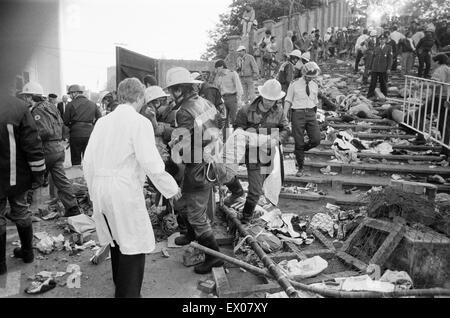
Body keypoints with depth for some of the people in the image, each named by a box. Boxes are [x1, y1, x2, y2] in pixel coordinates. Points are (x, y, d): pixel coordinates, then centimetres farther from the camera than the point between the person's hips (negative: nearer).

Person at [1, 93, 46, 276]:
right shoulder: (18, 106, -11)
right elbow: (32, 144, -12)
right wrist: (38, 173, -4)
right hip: (18, 177, 2)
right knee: (21, 212, 19)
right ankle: (27, 253, 33)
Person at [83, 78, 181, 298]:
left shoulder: (102, 121, 9)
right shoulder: (140, 123, -9)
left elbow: (87, 161, 11)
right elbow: (151, 163, -16)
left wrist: (94, 191, 22)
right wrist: (171, 189, -3)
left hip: (100, 189, 8)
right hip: (124, 190, -7)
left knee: (117, 241, 22)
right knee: (133, 245, 3)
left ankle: (121, 289, 40)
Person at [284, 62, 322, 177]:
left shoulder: (315, 86, 11)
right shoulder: (294, 84, -1)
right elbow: (288, 101, -1)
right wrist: (284, 117, -7)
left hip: (311, 113, 4)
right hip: (297, 114, -3)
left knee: (316, 140, -11)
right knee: (299, 143, -1)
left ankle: (301, 150, 21)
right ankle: (300, 168, 14)